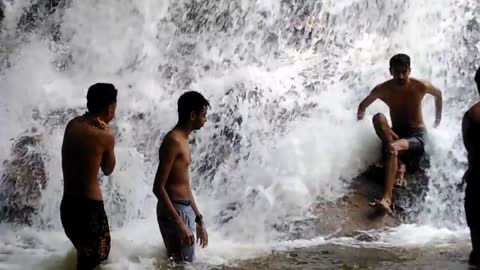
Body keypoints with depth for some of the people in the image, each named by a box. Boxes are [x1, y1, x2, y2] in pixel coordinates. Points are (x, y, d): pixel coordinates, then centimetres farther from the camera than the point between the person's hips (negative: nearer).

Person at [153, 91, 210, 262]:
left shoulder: (183, 140, 14)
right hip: (174, 211, -10)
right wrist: (179, 223, -25)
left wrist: (199, 219, 21)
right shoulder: (173, 140, -16)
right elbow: (158, 187, -21)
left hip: (186, 209, 10)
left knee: (186, 264, 15)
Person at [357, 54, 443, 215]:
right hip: (395, 134, 3)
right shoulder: (382, 90, -6)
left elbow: (438, 94, 14)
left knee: (392, 148, -38)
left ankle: (387, 199, -52)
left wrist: (438, 120, 22)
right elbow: (363, 105, 12)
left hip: (416, 136, -3)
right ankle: (399, 165, -25)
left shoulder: (421, 86, -10)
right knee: (378, 117, -29)